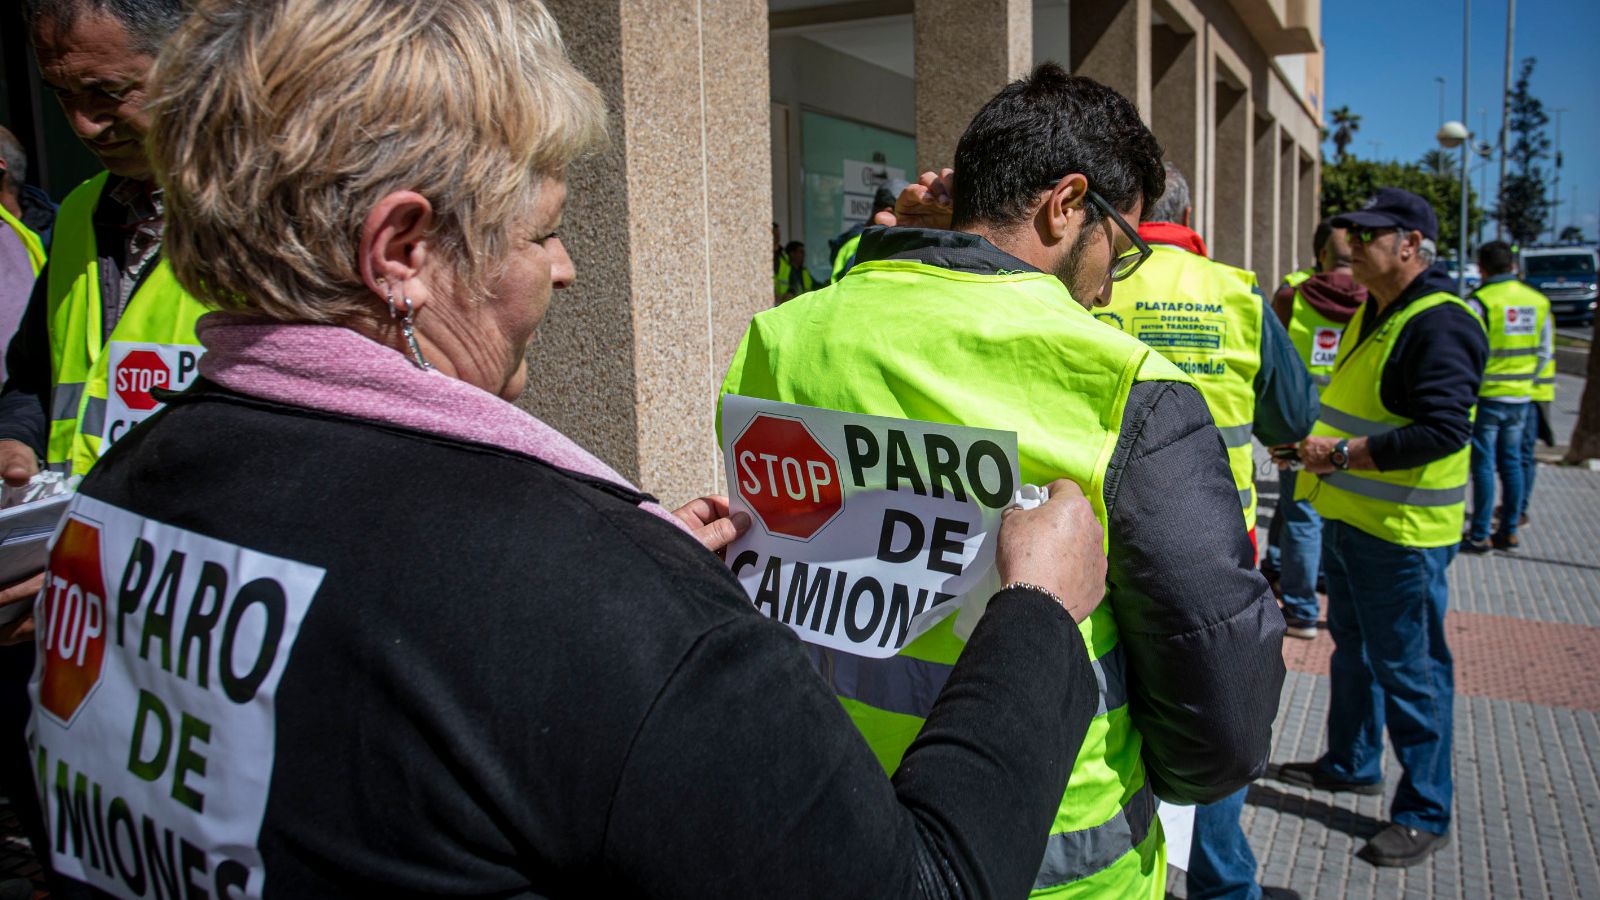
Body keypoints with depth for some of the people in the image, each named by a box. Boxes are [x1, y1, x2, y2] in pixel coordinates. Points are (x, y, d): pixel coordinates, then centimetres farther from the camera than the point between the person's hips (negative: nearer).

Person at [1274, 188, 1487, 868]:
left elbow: (1443, 430, -28)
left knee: (1409, 671, 1)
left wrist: (1342, 453, -25)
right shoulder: (1372, 312, 11)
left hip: (1403, 533, -10)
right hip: (1349, 519, 10)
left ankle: (1425, 814, 15)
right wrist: (1316, 444, 9)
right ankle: (1351, 763, 40)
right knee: (1353, 648, 22)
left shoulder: (1440, 323, -20)